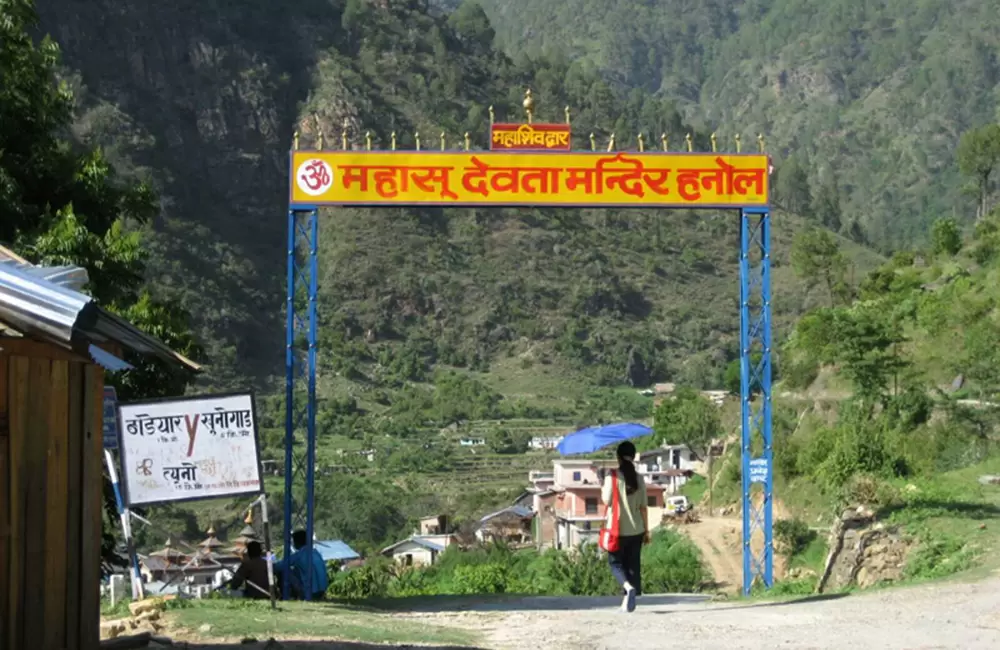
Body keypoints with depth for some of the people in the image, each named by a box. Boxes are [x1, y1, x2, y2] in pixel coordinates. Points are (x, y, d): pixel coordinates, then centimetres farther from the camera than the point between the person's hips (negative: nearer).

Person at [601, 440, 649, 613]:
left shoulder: (613, 477, -10)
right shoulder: (639, 478, 2)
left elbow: (607, 501, -14)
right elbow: (643, 507, 4)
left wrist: (603, 490, 8)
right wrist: (646, 530, 10)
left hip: (618, 529, -3)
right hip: (636, 529, 3)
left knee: (616, 563, 7)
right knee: (633, 565, 11)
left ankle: (628, 587, -21)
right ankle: (627, 601, 11)